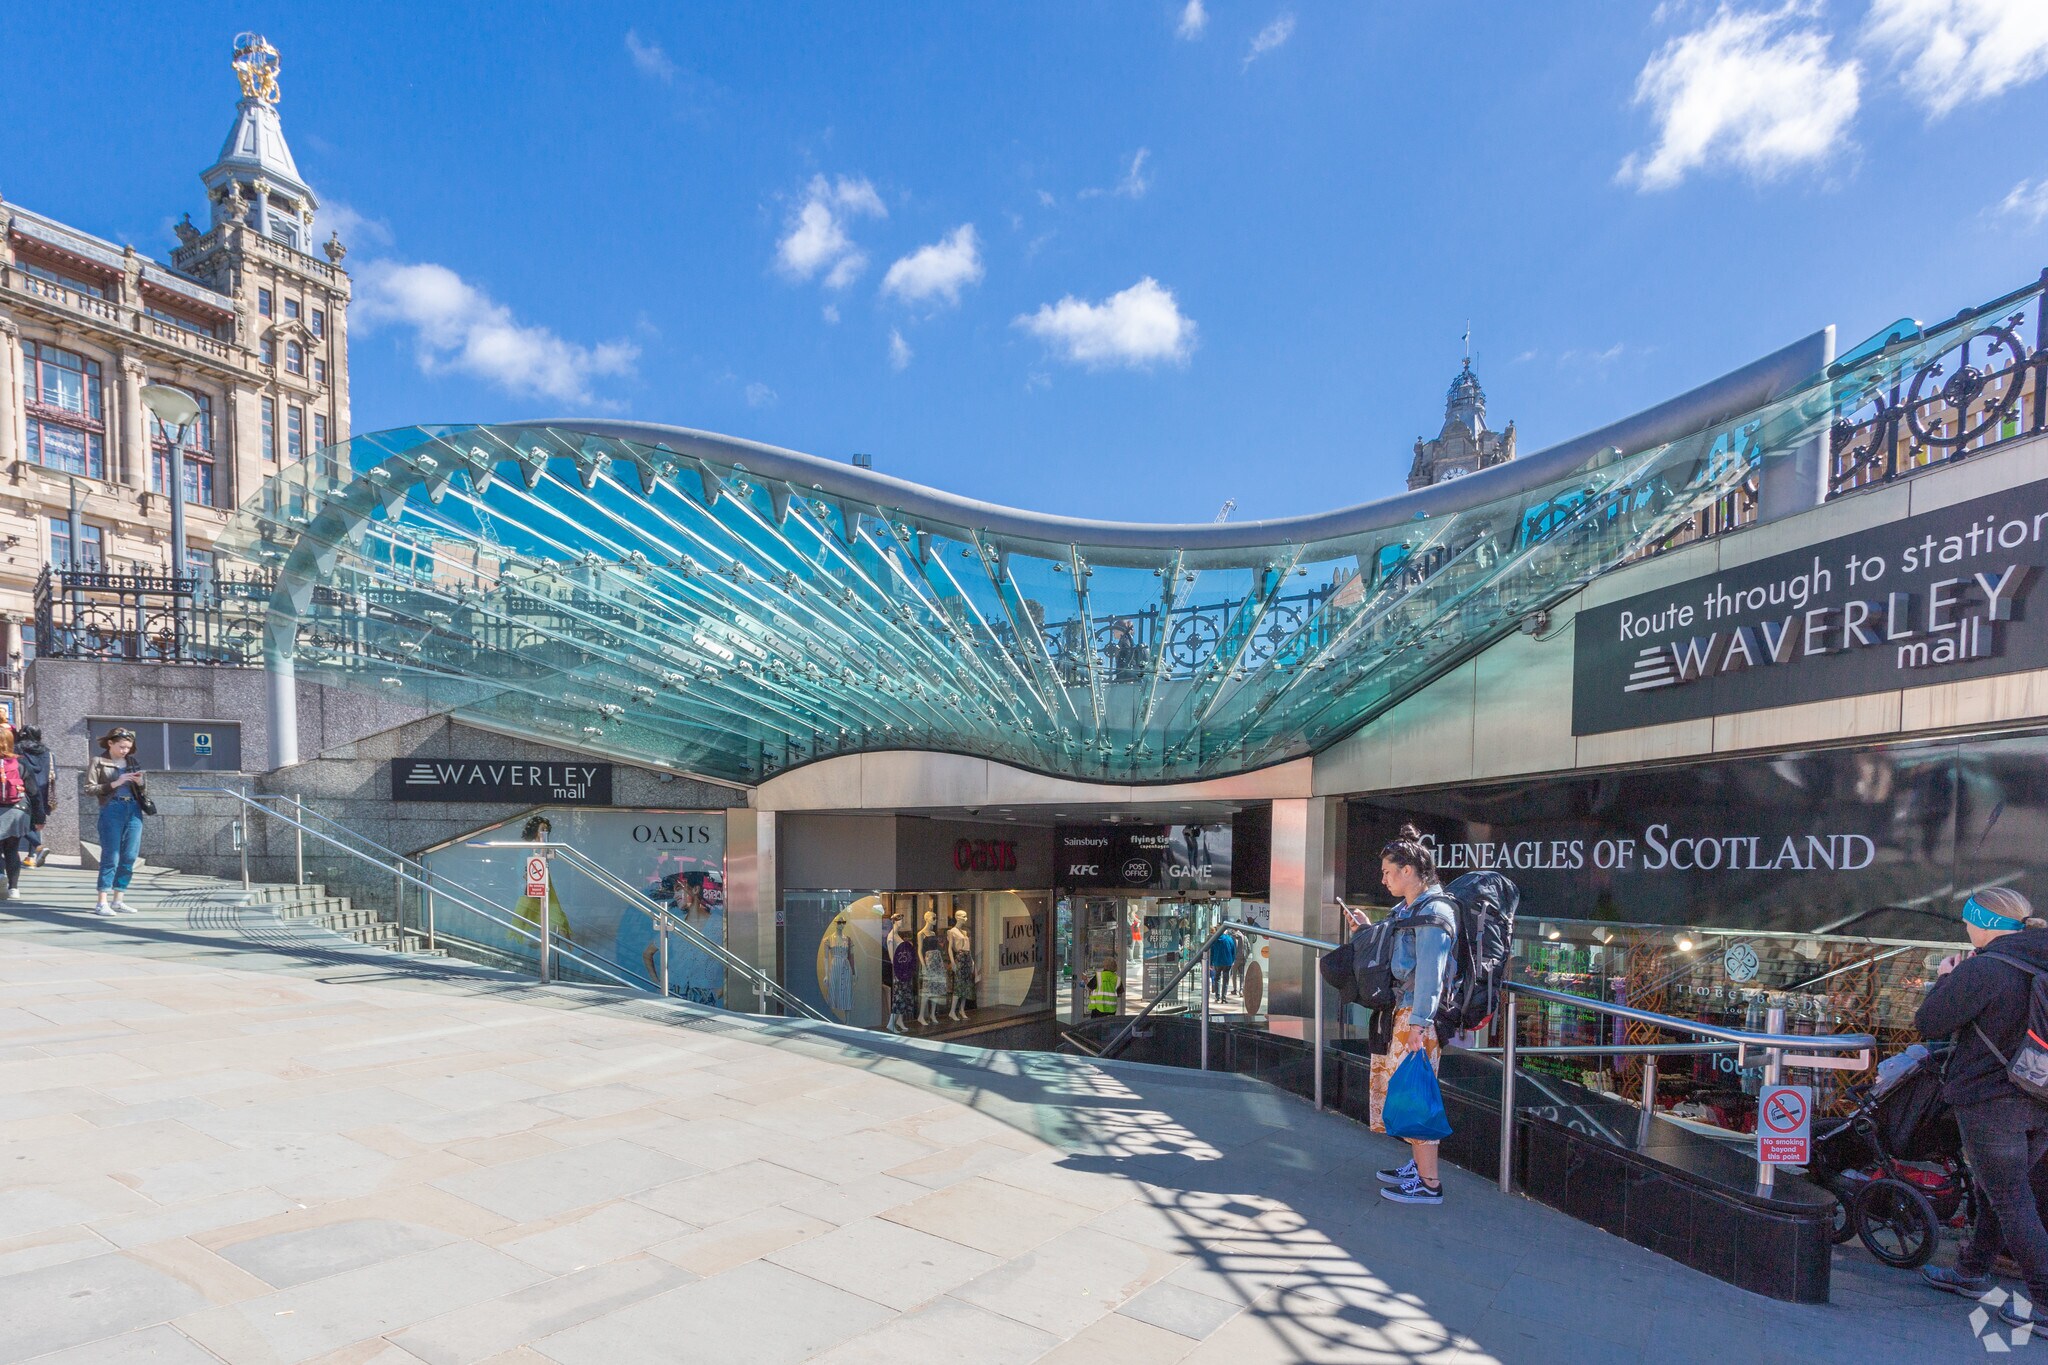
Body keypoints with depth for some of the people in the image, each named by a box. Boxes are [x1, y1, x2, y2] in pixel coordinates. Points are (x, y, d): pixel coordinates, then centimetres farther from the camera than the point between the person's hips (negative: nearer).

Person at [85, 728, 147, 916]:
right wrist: (115, 783, -14)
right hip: (112, 810, -5)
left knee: (129, 858, 4)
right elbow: (90, 789, -4)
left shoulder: (132, 762, 16)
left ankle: (118, 900, 11)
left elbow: (145, 791, 19)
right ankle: (102, 903, -3)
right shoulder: (98, 762, 4)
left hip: (134, 810, 5)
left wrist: (140, 782, -2)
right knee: (111, 857, -8)